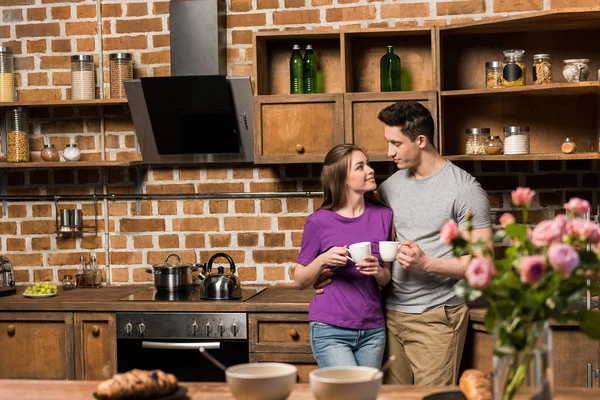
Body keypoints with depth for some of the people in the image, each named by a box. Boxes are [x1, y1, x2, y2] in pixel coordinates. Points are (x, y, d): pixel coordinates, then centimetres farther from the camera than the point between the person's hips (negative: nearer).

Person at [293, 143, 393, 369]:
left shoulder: (383, 216, 4)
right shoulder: (319, 222, -6)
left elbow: (386, 279, 13)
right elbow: (299, 282, 2)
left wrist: (378, 271, -10)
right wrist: (323, 261, -17)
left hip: (372, 331, 4)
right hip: (330, 331, -4)